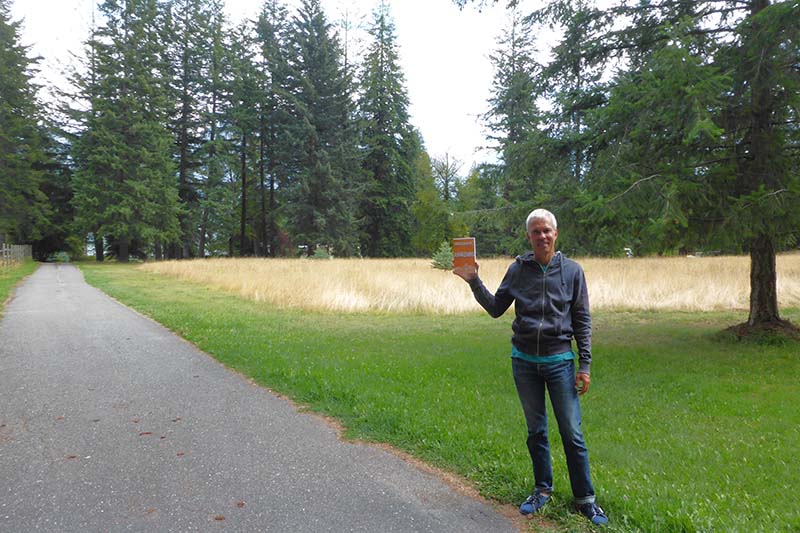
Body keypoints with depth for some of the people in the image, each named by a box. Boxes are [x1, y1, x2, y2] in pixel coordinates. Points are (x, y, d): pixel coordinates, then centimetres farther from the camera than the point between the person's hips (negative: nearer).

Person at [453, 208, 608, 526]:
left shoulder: (572, 270, -2)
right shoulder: (518, 269, 2)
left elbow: (582, 321, 0)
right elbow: (496, 309, 6)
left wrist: (584, 365, -4)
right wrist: (473, 281, -7)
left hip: (559, 360, -2)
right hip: (524, 360, 2)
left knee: (572, 433, 2)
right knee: (535, 430, 14)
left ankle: (585, 499, 18)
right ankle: (542, 490, 30)